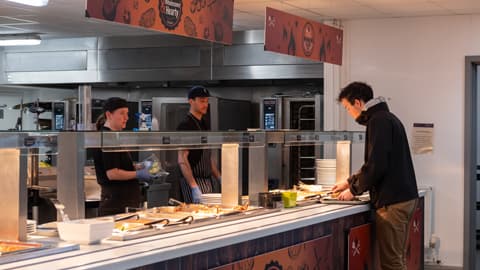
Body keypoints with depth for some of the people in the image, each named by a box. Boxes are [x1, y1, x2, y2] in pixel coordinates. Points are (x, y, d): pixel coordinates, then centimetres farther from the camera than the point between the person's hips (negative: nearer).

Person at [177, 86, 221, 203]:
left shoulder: (204, 124, 15)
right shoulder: (185, 125, -12)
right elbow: (182, 159, -19)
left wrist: (220, 178, 15)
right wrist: (194, 187, -26)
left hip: (209, 181, 8)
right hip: (194, 181, -8)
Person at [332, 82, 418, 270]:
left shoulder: (378, 120, -12)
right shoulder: (387, 118, 19)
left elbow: (376, 166, -18)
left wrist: (354, 190, -6)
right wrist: (350, 181, 24)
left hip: (392, 201, -10)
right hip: (404, 196, 10)